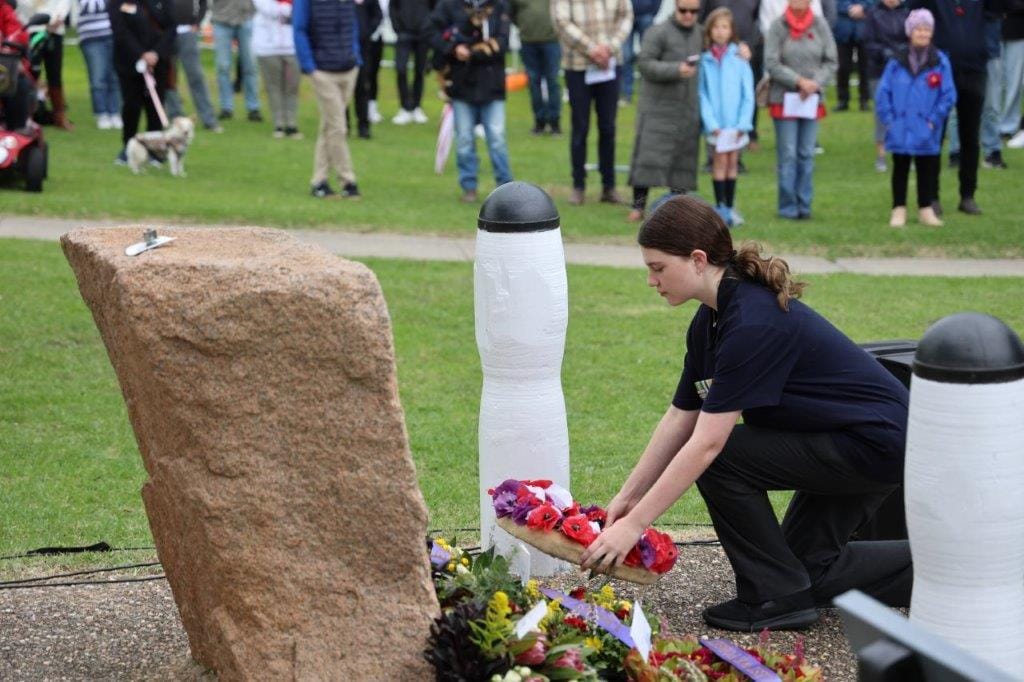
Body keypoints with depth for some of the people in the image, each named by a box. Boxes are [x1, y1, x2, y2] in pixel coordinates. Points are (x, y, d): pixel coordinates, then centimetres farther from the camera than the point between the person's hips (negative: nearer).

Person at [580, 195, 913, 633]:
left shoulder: (753, 324, -29)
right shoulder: (709, 321, 1)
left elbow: (706, 444, -30)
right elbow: (680, 418, 8)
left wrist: (633, 525, -27)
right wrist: (628, 495, 4)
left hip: (876, 444, -10)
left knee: (723, 459, -16)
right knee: (810, 569, 15)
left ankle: (777, 597, -5)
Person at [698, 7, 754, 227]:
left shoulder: (739, 59, 0)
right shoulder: (705, 61, 0)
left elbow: (748, 95, 1)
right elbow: (702, 94, -1)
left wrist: (743, 124, -7)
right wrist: (711, 123, -10)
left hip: (736, 124, 1)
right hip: (716, 124, -1)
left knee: (732, 162, 7)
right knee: (720, 161, -4)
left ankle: (729, 207, 14)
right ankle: (720, 207, 1)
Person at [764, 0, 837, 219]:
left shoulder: (820, 26, 2)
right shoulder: (778, 26, -4)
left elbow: (830, 62, 4)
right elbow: (771, 63, -8)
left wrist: (815, 83, -12)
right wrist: (799, 81, -14)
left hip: (813, 100, 2)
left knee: (807, 155, 5)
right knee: (788, 155, -1)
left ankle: (804, 205, 12)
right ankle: (788, 207, 6)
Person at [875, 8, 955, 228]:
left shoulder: (940, 62, -3)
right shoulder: (897, 62, 1)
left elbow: (948, 95, -3)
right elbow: (883, 92, 2)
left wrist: (934, 119, -8)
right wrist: (888, 119, -5)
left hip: (926, 133, -1)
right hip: (900, 131, 1)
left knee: (927, 170, 8)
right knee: (900, 169, 8)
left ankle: (925, 210, 18)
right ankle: (899, 210, 15)